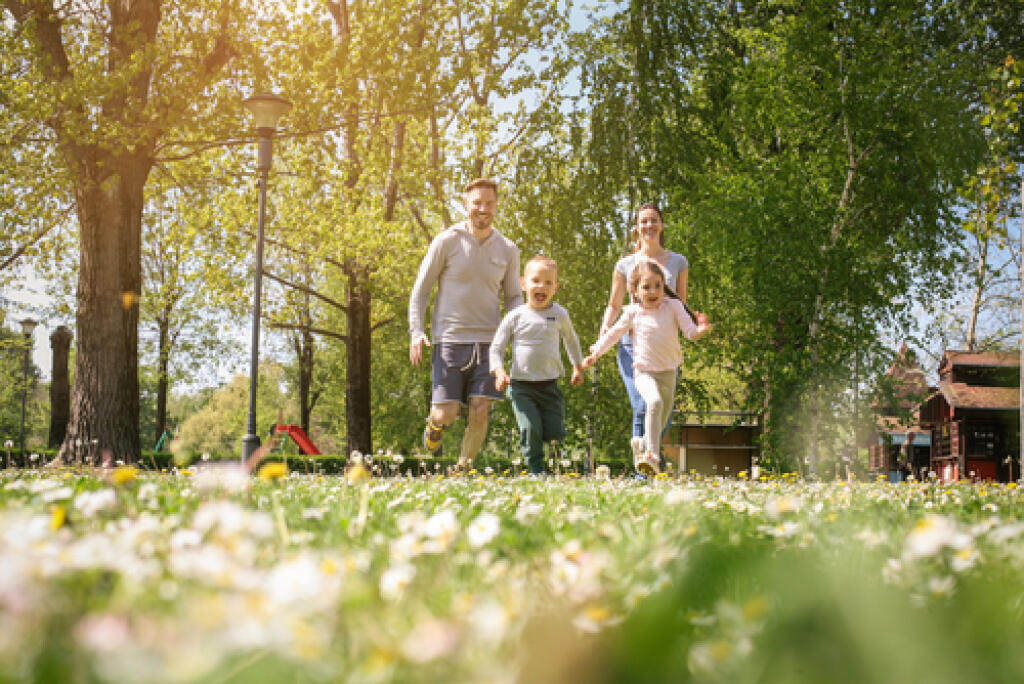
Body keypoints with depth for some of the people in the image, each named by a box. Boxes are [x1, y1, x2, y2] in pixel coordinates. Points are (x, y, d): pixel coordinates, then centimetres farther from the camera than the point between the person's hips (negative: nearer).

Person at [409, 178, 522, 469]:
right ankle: (435, 423, 31)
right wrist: (416, 331, -7)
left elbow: (514, 297, 18)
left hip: (488, 341, 2)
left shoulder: (508, 250, 9)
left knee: (480, 412, -6)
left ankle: (464, 468, 13)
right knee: (446, 413, -7)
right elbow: (420, 290, 4)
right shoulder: (447, 241, 0)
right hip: (450, 339, -2)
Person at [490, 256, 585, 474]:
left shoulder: (559, 314, 4)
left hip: (550, 385, 2)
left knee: (555, 434, -3)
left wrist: (578, 367, 24)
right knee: (530, 431, -16)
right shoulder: (516, 316, -2)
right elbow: (496, 347, 3)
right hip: (521, 387, -2)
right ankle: (536, 472, -1)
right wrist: (499, 372, -12)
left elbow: (571, 339, 24)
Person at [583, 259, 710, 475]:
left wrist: (701, 329, -28)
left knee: (661, 418, 13)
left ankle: (643, 456, 38)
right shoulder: (633, 313, -1)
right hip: (644, 372, -3)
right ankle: (652, 455, -36)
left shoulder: (673, 307, 0)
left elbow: (690, 332, -5)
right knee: (654, 402, -31)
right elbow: (613, 334, 10)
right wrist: (595, 354, 6)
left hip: (669, 372, 3)